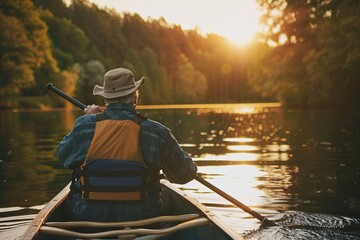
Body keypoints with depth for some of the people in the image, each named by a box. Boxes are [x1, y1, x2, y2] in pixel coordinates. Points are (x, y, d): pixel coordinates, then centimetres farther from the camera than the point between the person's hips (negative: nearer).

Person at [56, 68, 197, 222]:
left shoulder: (85, 125, -9)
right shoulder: (155, 131, -11)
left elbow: (62, 154, 11)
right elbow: (185, 174, -1)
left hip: (88, 217, 1)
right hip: (140, 217, -1)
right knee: (165, 198, 29)